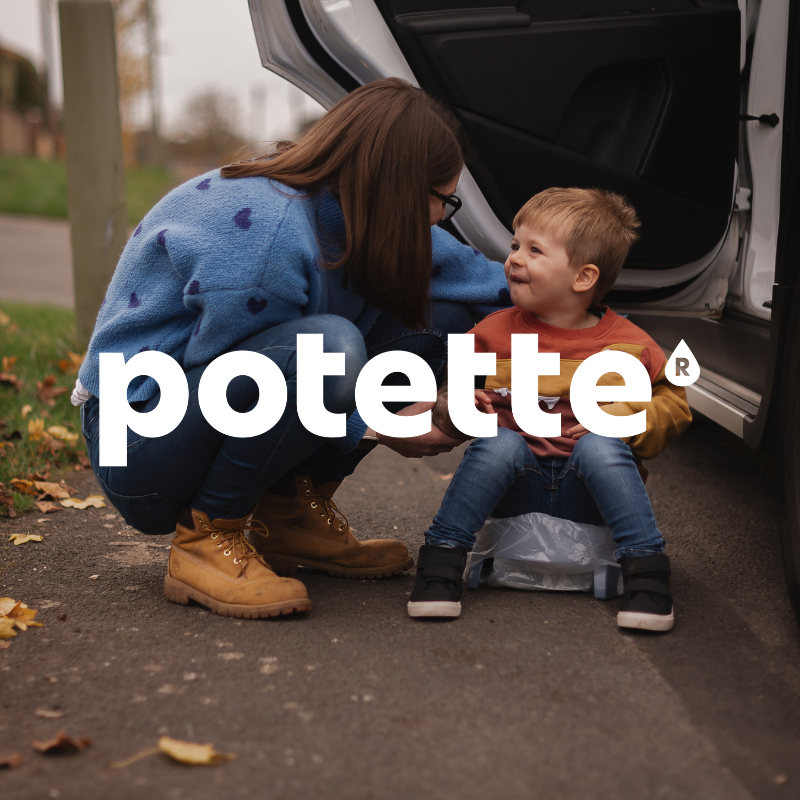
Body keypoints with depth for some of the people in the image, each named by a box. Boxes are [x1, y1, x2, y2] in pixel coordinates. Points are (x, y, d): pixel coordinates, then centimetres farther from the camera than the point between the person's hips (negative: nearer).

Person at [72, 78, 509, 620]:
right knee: (329, 347, -36)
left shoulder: (336, 205, -3)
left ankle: (293, 513, 3)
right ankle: (207, 538, -16)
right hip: (142, 437, -9)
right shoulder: (266, 227, -28)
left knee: (439, 314, -2)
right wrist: (375, 428, -18)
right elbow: (225, 367, -21)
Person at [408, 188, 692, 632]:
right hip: (516, 489, 1)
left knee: (600, 447, -31)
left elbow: (673, 403, 6)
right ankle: (442, 557, -23)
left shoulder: (627, 345, -1)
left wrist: (624, 418, -13)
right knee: (498, 443, -29)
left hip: (585, 493, -1)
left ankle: (645, 567, -26)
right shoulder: (494, 333, 4)